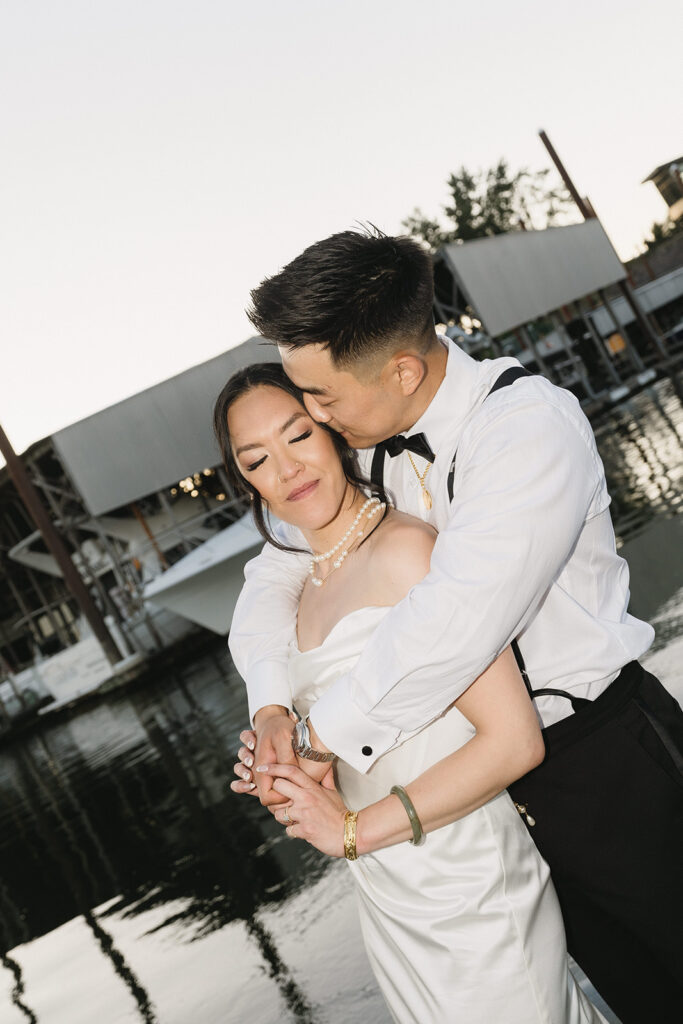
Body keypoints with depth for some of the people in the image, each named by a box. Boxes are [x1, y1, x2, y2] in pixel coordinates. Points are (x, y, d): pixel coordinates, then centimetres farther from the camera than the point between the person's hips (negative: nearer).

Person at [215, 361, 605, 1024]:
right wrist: (278, 761, -2)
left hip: (469, 899, -8)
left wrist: (356, 829, -19)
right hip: (388, 905, 8)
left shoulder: (404, 548, -19)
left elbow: (514, 740, -24)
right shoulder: (312, 585, 7)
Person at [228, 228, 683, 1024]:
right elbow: (278, 567, 7)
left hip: (607, 757, -6)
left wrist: (323, 738, -25)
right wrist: (271, 704, -10)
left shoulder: (529, 422, -26)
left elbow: (456, 622, -36)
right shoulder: (370, 444, -2)